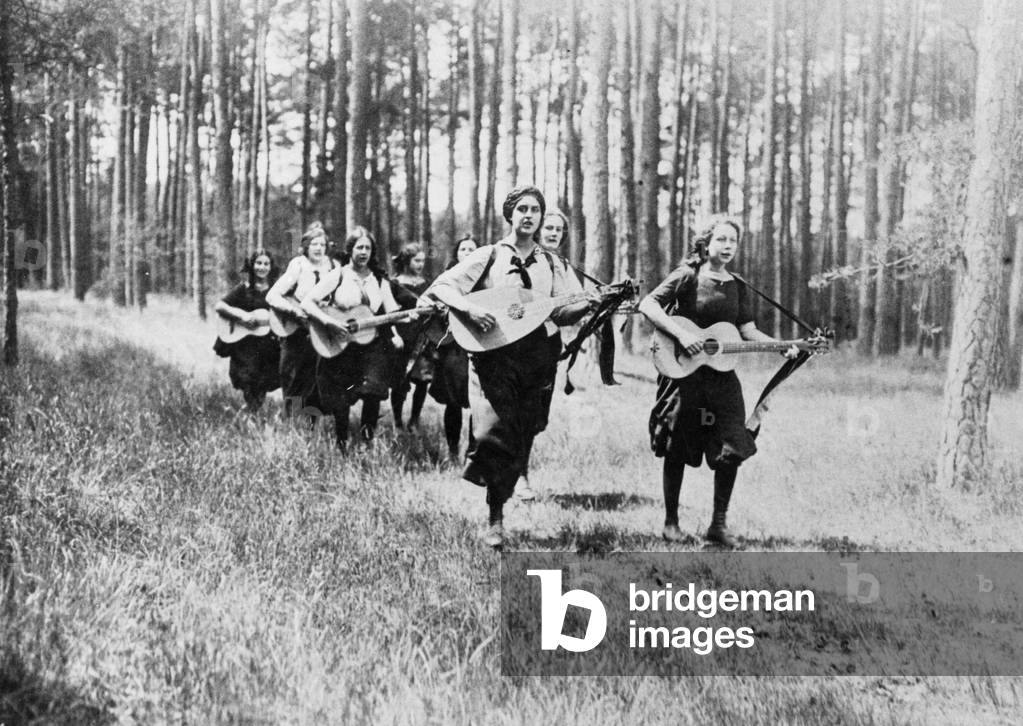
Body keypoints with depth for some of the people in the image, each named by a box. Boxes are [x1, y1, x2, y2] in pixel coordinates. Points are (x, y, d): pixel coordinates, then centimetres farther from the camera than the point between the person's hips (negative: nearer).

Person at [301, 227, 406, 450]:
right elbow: (307, 303, -6)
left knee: (373, 387, -18)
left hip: (371, 345, 2)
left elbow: (392, 312, 7)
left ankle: (367, 434, 6)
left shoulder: (379, 280, 11)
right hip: (338, 347, -2)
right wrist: (330, 323, -19)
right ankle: (342, 443, 19)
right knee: (340, 401, -4)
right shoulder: (338, 276, 0)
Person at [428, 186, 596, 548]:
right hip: (493, 355, -3)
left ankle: (495, 516, 18)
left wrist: (589, 304, -9)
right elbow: (441, 287, -2)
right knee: (491, 432, -22)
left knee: (518, 444, 5)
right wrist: (469, 308, -19)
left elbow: (561, 314, 11)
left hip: (535, 359, 4)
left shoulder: (549, 264, 14)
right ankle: (476, 464, 9)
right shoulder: (488, 257, 3)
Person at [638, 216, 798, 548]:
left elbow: (748, 331, 9)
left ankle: (719, 524, 7)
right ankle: (671, 521, 17)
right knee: (676, 451, 3)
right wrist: (681, 335, -22)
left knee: (731, 450, -4)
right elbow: (647, 304, -13)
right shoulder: (688, 276, -5)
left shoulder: (738, 288, 11)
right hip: (683, 373, -4)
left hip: (720, 374, 4)